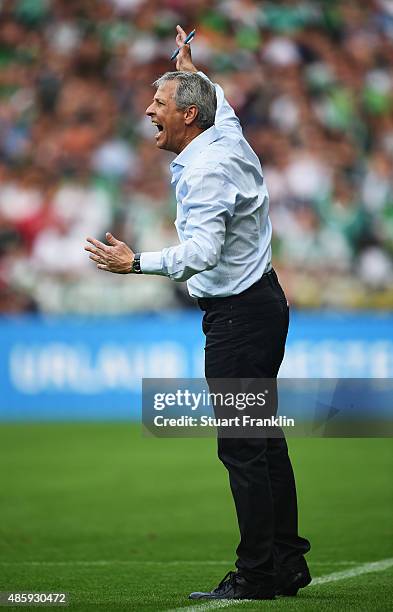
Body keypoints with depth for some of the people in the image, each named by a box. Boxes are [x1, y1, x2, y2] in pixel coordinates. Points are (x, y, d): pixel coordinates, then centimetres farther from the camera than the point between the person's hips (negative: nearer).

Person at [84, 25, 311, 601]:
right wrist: (193, 71, 49)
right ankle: (287, 563, 18)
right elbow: (221, 105, 36)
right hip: (263, 301, 11)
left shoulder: (206, 170, -20)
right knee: (263, 439, 13)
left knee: (241, 448, -8)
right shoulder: (228, 136, 9)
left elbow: (202, 251, -33)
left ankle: (256, 575, -7)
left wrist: (138, 263, -42)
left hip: (237, 316, -11)